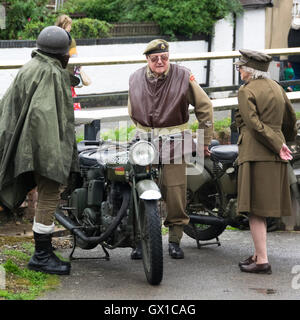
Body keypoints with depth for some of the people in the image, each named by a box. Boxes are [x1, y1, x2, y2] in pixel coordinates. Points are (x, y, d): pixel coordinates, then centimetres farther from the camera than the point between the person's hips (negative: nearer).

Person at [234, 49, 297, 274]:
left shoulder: (246, 91, -8)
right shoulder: (276, 88, 15)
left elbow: (254, 125, -17)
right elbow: (290, 119, 22)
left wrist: (278, 146, -13)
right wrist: (283, 142, 36)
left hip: (256, 155, -8)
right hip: (275, 160, 8)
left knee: (255, 210, -6)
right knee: (263, 207, 15)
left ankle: (262, 261, -8)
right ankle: (259, 254, 20)